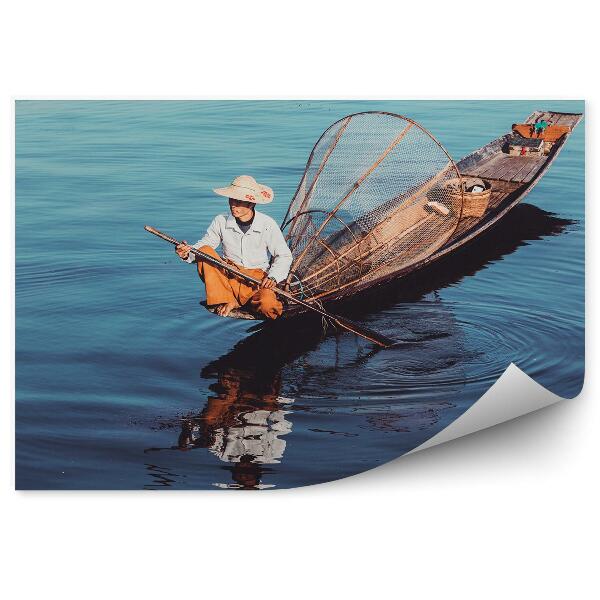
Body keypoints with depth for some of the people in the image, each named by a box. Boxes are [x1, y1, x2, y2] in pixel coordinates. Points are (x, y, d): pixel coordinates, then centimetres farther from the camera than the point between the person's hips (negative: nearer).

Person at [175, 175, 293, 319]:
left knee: (267, 307, -35)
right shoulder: (221, 221, -3)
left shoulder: (267, 225, -7)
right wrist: (187, 253, -20)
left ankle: (250, 302, 3)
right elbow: (204, 244, 3)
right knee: (205, 252, -22)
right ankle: (226, 301, -14)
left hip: (257, 278, -3)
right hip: (228, 277, 3)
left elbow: (284, 255, -3)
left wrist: (273, 277, -20)